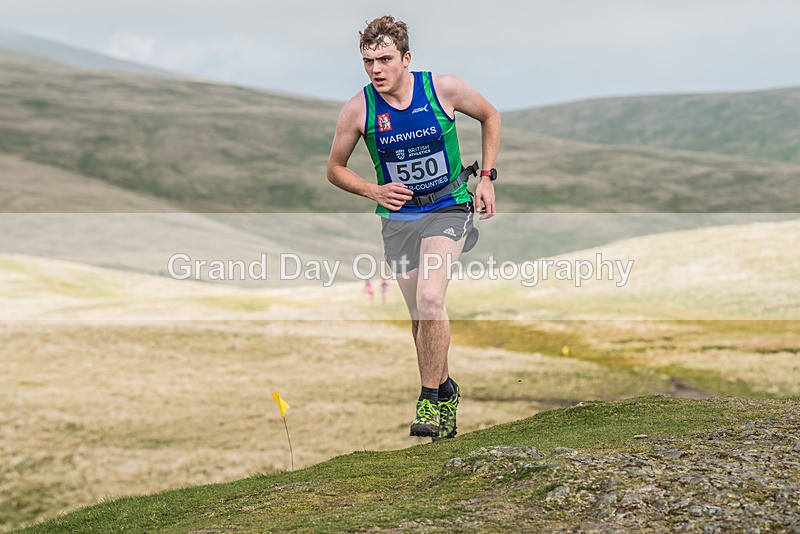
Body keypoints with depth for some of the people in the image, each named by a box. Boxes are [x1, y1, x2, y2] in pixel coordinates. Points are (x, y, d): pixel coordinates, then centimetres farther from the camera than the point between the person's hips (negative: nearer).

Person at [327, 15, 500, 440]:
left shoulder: (444, 88, -15)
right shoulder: (358, 109, -13)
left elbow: (490, 116, 7)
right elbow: (335, 170, 3)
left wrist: (487, 176, 1)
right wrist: (375, 191, -14)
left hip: (448, 208, -2)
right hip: (398, 217, 2)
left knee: (430, 298, -23)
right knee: (420, 316, 7)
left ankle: (429, 399, -10)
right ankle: (446, 392, 31)